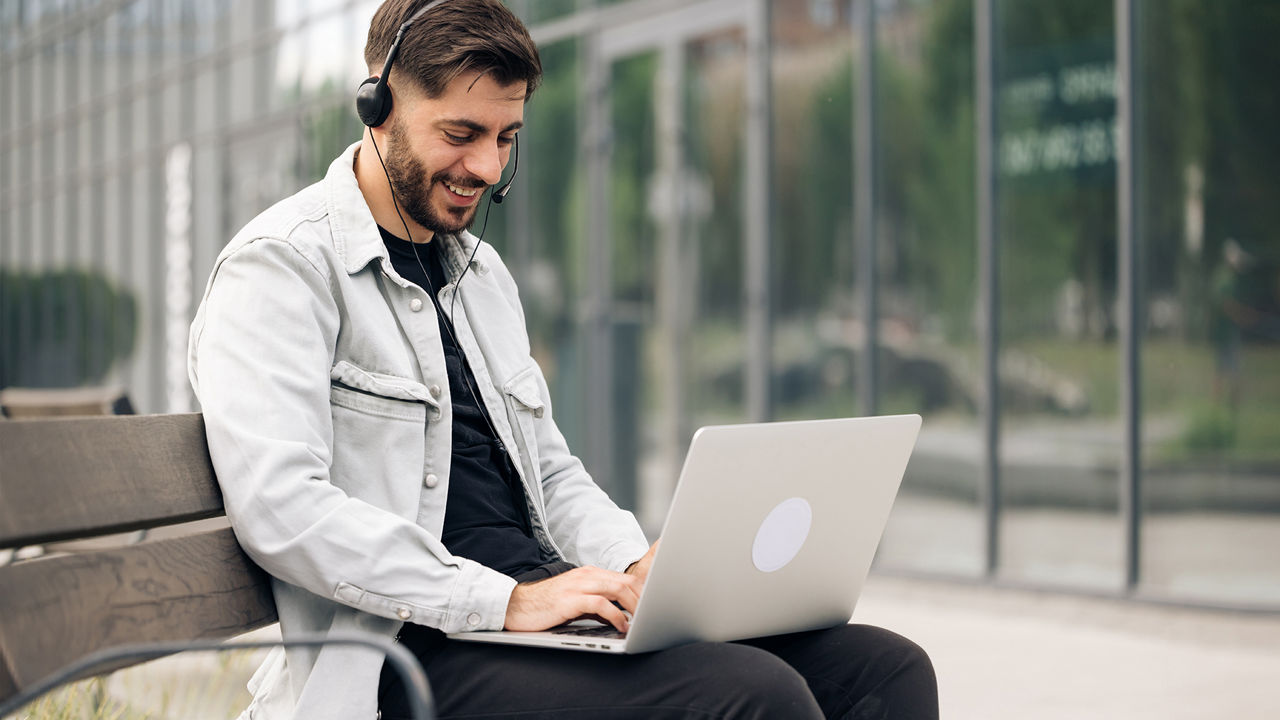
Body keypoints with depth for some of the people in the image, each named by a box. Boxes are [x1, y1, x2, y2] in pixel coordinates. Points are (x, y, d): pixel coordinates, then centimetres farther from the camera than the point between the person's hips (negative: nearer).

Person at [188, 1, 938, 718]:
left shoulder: (482, 273, 23)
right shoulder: (279, 265, -4)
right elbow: (283, 509, -17)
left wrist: (636, 567, 3)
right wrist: (505, 601, -21)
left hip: (541, 600, 8)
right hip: (412, 647, -8)